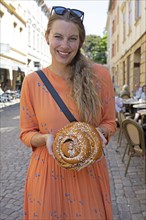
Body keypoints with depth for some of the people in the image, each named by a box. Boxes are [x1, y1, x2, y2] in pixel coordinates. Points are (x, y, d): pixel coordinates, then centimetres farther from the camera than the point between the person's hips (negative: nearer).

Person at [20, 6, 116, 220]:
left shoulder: (99, 75, -7)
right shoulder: (32, 81, -7)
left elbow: (109, 123, 3)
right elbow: (27, 133, 1)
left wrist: (98, 133, -18)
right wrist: (46, 138, -19)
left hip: (89, 171, 1)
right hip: (47, 172, 0)